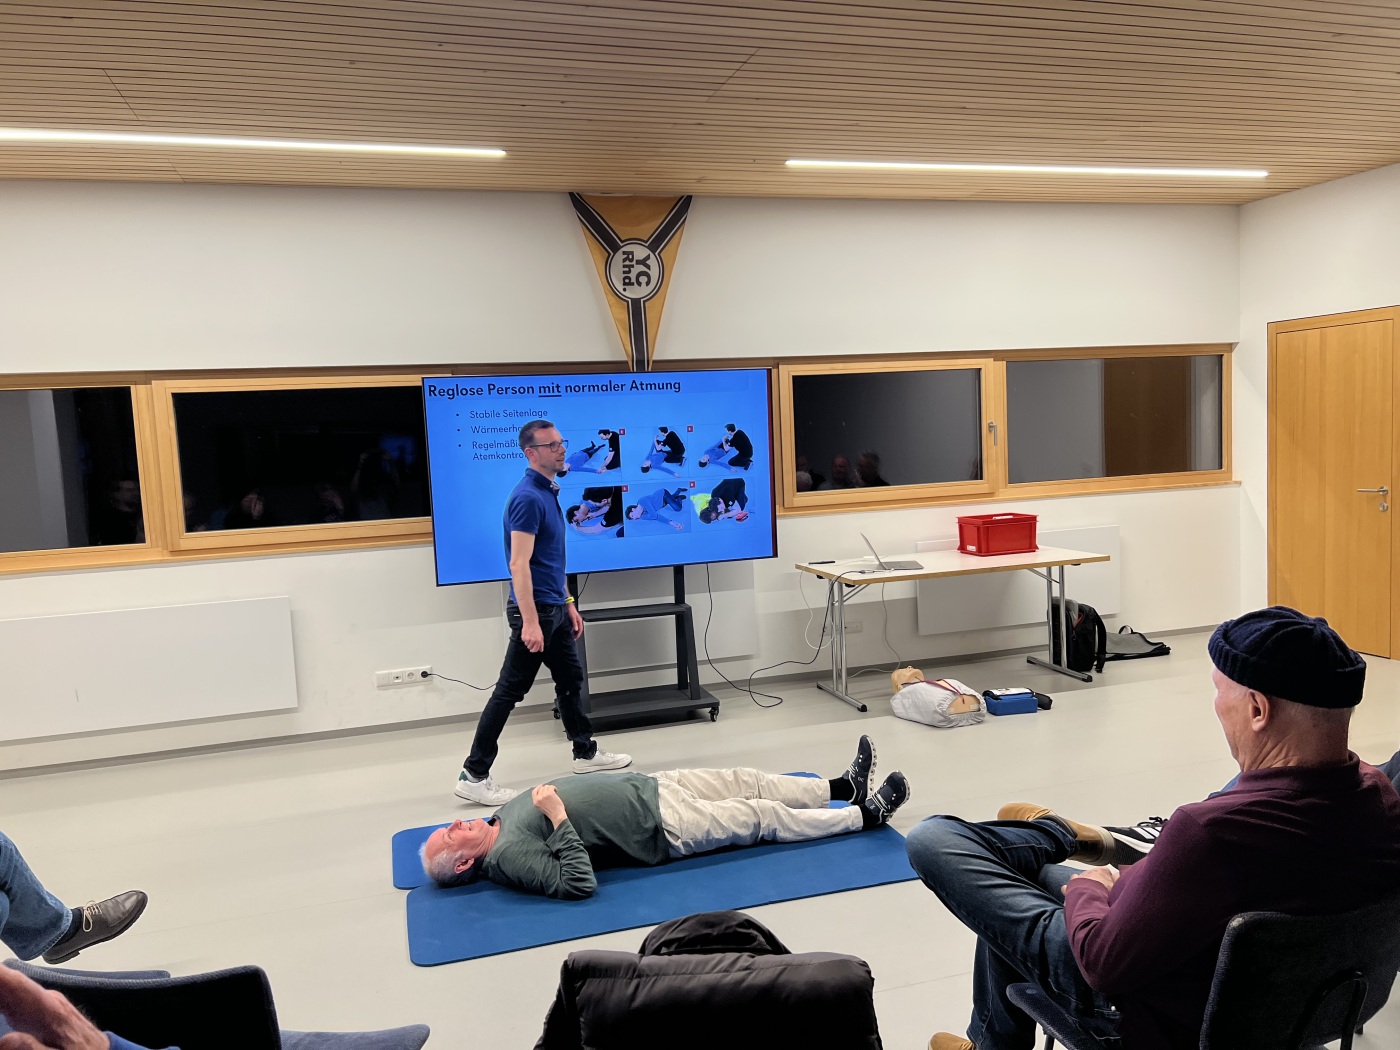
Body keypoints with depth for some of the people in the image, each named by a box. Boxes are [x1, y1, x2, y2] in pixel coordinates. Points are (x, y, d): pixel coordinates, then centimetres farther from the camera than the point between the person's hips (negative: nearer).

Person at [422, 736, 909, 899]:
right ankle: (866, 815, 13)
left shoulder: (506, 812, 5)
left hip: (645, 786, 8)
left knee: (749, 781, 9)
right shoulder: (509, 857, -20)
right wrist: (559, 818, -32)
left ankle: (842, 788, 25)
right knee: (766, 816, -3)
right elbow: (579, 884, -29)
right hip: (661, 828, -8)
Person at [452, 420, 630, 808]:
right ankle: (473, 775, 4)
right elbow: (519, 564, -23)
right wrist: (530, 622, -26)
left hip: (554, 608, 10)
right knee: (509, 691, -4)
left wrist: (568, 604, 20)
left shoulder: (549, 493, 12)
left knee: (571, 679, 18)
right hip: (535, 609, -10)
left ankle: (586, 753, 33)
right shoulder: (528, 498, -19)